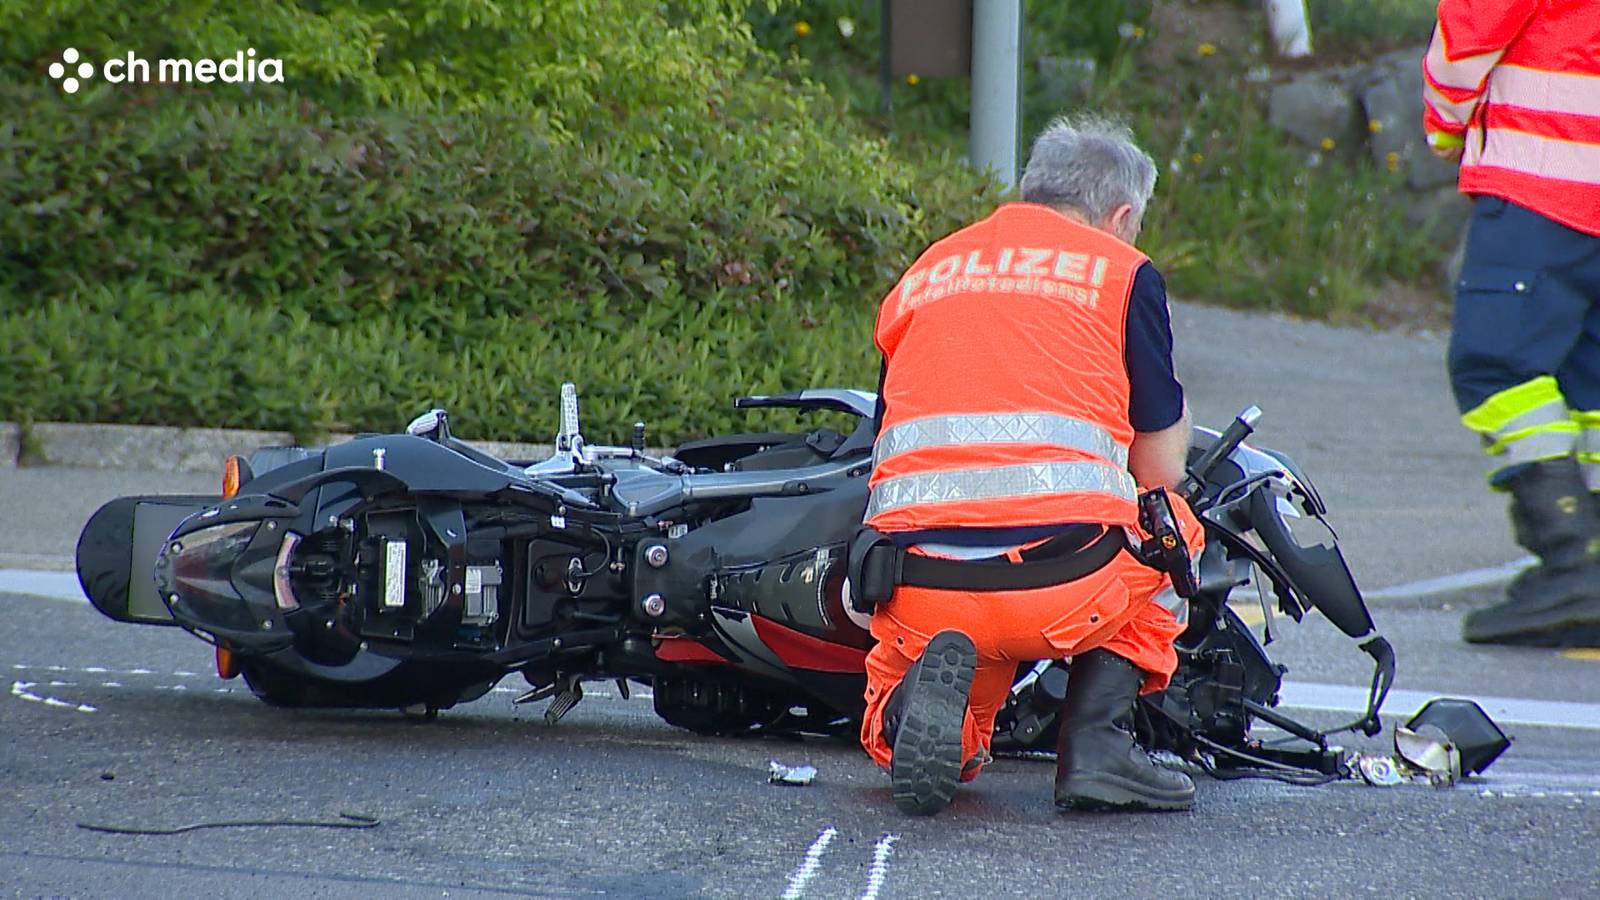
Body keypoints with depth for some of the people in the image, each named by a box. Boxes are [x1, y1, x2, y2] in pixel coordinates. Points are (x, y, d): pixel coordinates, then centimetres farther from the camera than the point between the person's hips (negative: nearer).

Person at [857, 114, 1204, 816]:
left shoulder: (922, 274, 23)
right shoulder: (1124, 272, 10)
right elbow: (1160, 471, 13)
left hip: (917, 591, 3)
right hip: (1062, 583, -3)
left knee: (900, 750, 32)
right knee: (1176, 528, 31)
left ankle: (930, 672, -5)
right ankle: (1096, 742, 10)